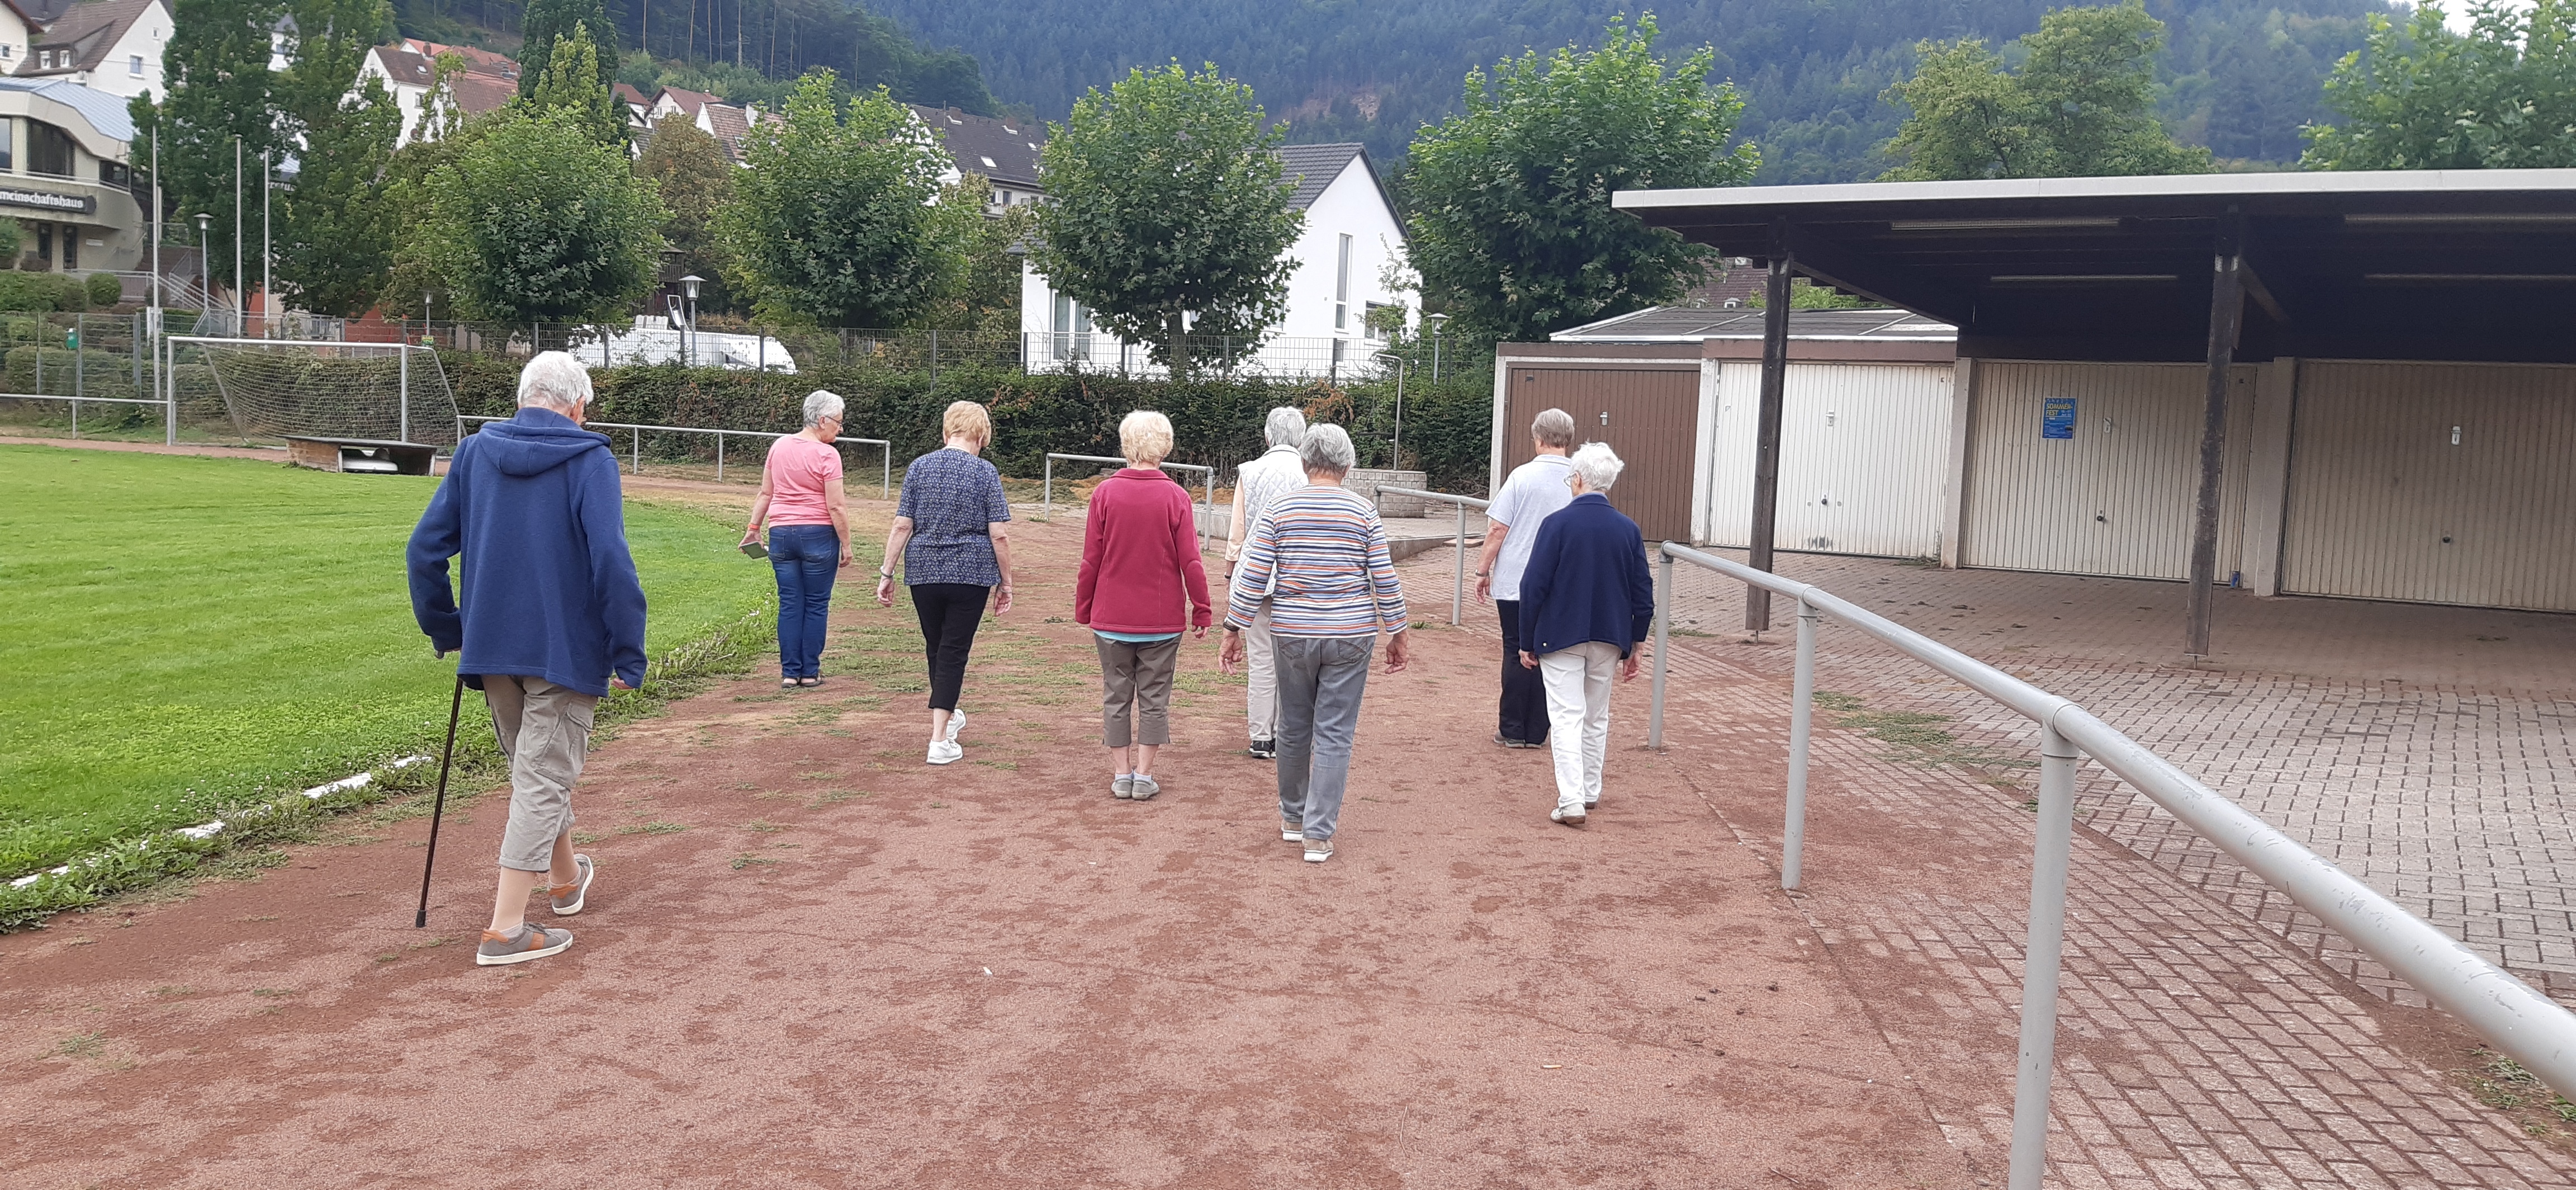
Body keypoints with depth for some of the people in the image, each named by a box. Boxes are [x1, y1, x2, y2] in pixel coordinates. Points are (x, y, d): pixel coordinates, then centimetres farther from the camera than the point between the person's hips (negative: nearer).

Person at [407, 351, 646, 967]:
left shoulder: (473, 453, 5)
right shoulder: (590, 461, -10)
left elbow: (425, 550, 3)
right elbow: (611, 562, -20)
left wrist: (446, 631, 14)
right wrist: (629, 654, -13)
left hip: (491, 645, 6)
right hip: (565, 647, -5)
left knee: (534, 768, 23)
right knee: (543, 778, 1)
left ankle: (565, 877, 42)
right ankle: (506, 928, 0)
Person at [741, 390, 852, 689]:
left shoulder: (779, 446, 7)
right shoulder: (827, 454, -11)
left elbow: (765, 493, 12)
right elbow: (836, 507, -13)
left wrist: (753, 527, 20)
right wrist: (846, 544, -7)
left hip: (781, 533, 5)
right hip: (818, 535, -5)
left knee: (790, 604, 9)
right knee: (816, 605, 5)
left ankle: (789, 672, 10)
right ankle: (810, 672, 9)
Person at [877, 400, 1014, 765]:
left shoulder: (919, 467, 2)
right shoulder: (985, 472, -5)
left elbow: (901, 526, 0)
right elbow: (999, 535, -8)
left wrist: (887, 574, 5)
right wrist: (1005, 583, 1)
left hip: (924, 572, 3)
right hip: (971, 574, -3)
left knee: (935, 648, 19)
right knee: (954, 652, 2)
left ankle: (948, 717, 40)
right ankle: (940, 740, -3)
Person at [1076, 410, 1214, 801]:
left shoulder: (1104, 493, -7)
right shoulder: (1175, 497, -9)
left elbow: (1091, 559, -3)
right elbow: (1190, 562, -7)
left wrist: (1084, 608, 9)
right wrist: (1202, 609, 4)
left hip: (1111, 617, 1)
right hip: (1162, 619, -1)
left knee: (1116, 697, 11)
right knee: (1154, 699, 9)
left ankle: (1121, 775, 15)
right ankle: (1144, 777, 11)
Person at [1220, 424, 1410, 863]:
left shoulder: (1280, 509, -1)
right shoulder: (1364, 512, -3)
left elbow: (1253, 578, -3)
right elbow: (1385, 581, -1)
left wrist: (1233, 631, 5)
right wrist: (1397, 635, 9)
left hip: (1292, 634, 1)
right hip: (1350, 637, -1)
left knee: (1294, 729, 16)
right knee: (1334, 735, 3)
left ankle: (1293, 818, 32)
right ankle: (1318, 834, 4)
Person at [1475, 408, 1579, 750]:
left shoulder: (1523, 476, -10)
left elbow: (1497, 530, -9)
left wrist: (1483, 571, 1)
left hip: (1516, 582, -2)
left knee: (1516, 654, 6)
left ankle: (1512, 730, 11)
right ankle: (1538, 731, 13)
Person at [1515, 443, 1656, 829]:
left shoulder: (1557, 524, -12)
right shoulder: (1628, 529, 0)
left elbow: (1534, 587, -11)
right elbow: (1643, 595, 4)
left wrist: (1528, 642, -2)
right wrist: (1632, 645, 14)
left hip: (1561, 637, -4)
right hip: (1609, 638, 4)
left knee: (1566, 717, -3)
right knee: (1597, 717, 18)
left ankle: (1571, 801, -12)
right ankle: (1590, 792, 29)